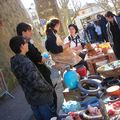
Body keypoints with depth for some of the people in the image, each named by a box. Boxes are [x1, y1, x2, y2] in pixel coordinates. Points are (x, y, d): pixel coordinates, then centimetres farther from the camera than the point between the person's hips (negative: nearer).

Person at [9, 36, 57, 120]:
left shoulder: (14, 61, -2)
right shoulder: (26, 62, -30)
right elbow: (37, 83, -30)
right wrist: (50, 88, -13)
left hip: (31, 98, 8)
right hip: (42, 98, -8)